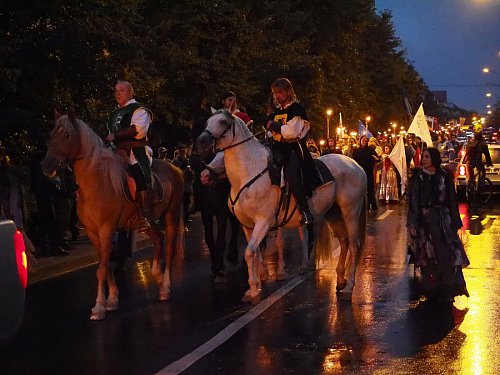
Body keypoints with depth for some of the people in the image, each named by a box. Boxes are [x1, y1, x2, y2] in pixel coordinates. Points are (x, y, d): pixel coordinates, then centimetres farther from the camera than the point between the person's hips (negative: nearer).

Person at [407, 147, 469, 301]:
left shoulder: (445, 177, 4)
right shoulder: (417, 178, 2)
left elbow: (452, 200, 6)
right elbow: (413, 202, -1)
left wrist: (455, 223, 3)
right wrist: (413, 224, -8)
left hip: (443, 220, 0)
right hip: (424, 220, 0)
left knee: (448, 254, -4)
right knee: (427, 256, 1)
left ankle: (448, 290, 4)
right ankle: (431, 290, 11)